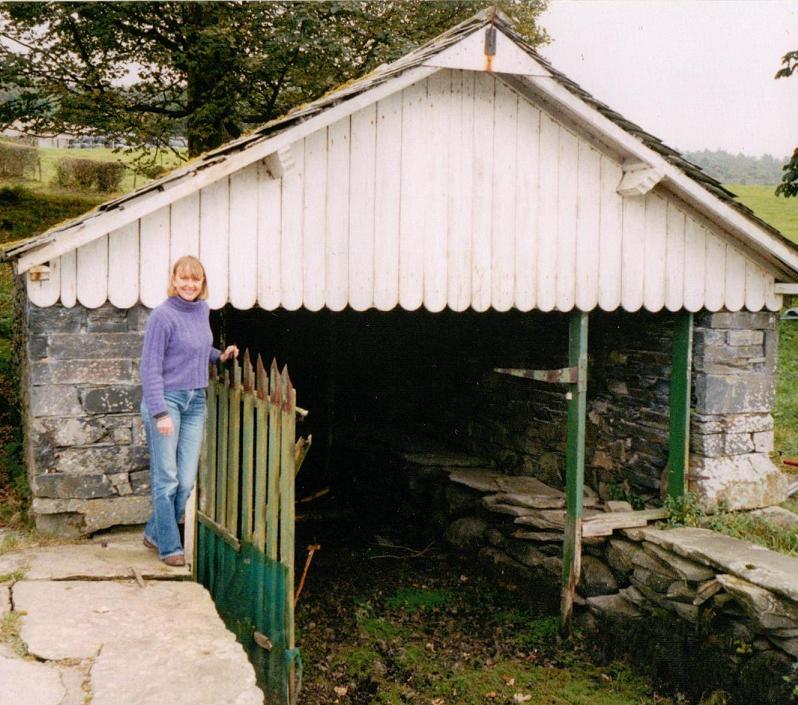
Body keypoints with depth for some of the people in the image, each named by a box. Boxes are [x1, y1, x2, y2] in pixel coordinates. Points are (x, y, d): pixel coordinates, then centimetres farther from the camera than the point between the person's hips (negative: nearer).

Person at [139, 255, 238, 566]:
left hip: (195, 401, 7)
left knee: (187, 481, 6)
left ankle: (155, 533, 24)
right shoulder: (163, 315, -12)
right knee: (166, 479, -1)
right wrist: (160, 413, -18)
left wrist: (220, 355, 10)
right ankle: (170, 547, 9)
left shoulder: (202, 310, 9)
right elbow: (151, 367, -13)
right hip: (166, 400, -7)